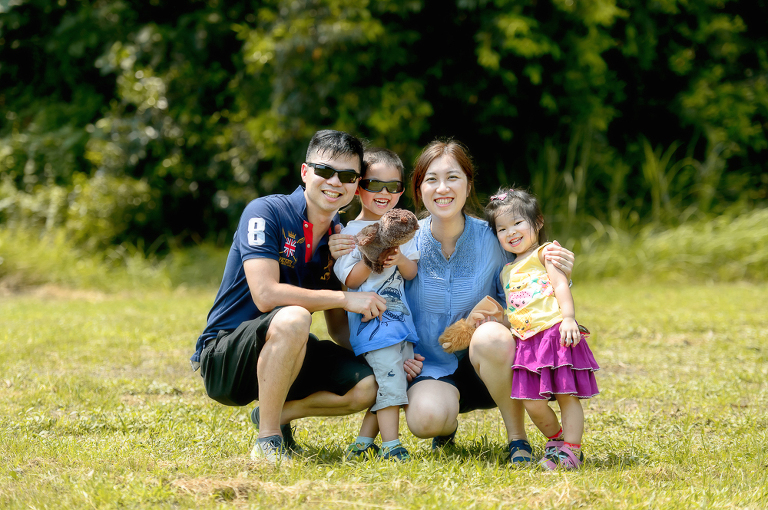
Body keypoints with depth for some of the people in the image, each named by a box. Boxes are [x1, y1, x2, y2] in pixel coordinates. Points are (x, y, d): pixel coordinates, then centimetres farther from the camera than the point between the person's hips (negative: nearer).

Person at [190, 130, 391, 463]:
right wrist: (346, 298, -23)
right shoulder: (266, 212, -14)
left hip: (281, 354, 7)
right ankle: (267, 441, -23)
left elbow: (337, 326, 11)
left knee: (368, 386, -16)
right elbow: (266, 294, -27)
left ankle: (279, 413, 8)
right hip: (223, 357, -7)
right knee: (292, 318, -37)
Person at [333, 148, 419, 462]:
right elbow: (349, 281, -6)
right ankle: (390, 445, -9)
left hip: (400, 316, 6)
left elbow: (413, 274, 10)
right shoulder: (351, 232, -2)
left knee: (390, 384, 4)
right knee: (388, 375, -14)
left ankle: (363, 442, 11)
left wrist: (400, 260, -10)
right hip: (370, 319, -6)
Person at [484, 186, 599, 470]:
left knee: (566, 396, -5)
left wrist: (568, 318, -21)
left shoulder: (545, 253, 6)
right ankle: (556, 439, 21)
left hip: (555, 333, -6)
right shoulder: (507, 271, 27)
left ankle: (571, 450, -2)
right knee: (532, 403, -1)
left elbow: (561, 285, -8)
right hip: (527, 342, 6)